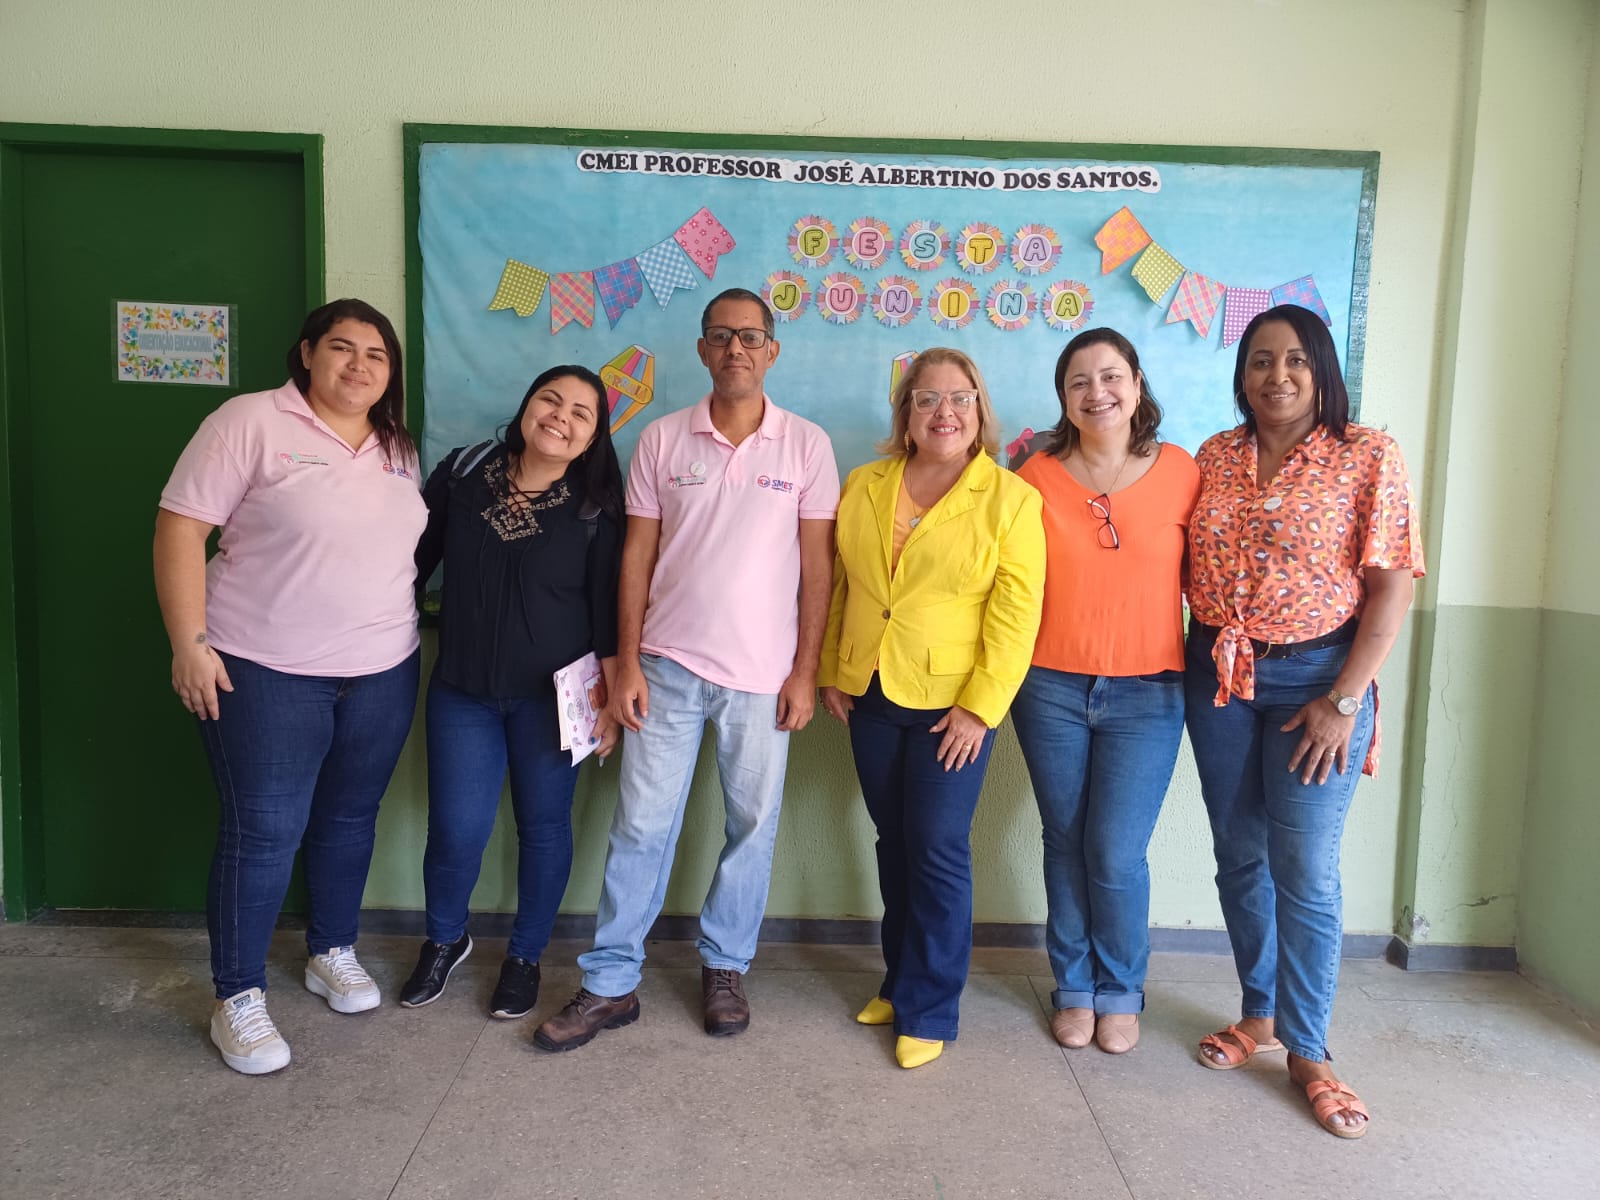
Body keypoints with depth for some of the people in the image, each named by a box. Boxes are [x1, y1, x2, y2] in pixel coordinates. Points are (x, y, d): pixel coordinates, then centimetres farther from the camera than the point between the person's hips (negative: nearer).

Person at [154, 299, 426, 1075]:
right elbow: (181, 527, -11)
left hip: (382, 672, 6)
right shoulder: (252, 422, -9)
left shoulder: (399, 449, 9)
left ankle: (333, 953, 36)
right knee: (264, 832, 1)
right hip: (267, 673, -5)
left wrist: (410, 624, 12)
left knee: (349, 818, 16)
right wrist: (189, 643, -16)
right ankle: (238, 1000, 18)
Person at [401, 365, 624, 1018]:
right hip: (461, 689, 2)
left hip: (551, 695, -1)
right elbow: (414, 560, 8)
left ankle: (525, 956, 31)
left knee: (544, 827, 9)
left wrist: (611, 697, -5)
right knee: (457, 829, 3)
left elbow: (607, 608, -3)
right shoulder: (462, 472, 0)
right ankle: (444, 940, 33)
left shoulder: (595, 506, -5)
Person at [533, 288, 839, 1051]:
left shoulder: (806, 444, 0)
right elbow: (637, 557, 3)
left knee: (753, 828, 9)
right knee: (640, 826, 5)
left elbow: (816, 566, 0)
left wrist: (805, 672, -4)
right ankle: (610, 983, 18)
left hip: (762, 674, 0)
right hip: (668, 665, 1)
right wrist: (627, 663, -2)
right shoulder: (662, 439, 2)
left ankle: (724, 967, 29)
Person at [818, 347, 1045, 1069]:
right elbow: (839, 587, 10)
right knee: (895, 844, 15)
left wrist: (981, 706, -14)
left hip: (953, 703, -4)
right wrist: (832, 673, 7)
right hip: (870, 696, 4)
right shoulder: (863, 487, 6)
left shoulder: (1010, 499, -7)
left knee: (938, 852, 0)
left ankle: (929, 1011, 15)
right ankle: (900, 980, 32)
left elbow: (1016, 612, -11)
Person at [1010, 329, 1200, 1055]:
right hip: (1051, 690, 1)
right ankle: (1073, 989, 30)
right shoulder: (1036, 476, 0)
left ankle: (1121, 993, 24)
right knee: (1066, 845, 11)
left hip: (1145, 695, -1)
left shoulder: (1179, 472, -1)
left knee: (1116, 855, -2)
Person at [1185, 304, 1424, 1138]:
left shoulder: (1369, 457, -5)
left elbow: (1393, 585, -9)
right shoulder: (1214, 457, 7)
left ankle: (1307, 1051, 16)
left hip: (1315, 677, -4)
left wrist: (1344, 700, -14)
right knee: (1239, 857, 12)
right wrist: (1200, 660, 1)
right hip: (1217, 675, 4)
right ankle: (1260, 1014, 30)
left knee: (1305, 870, -1)